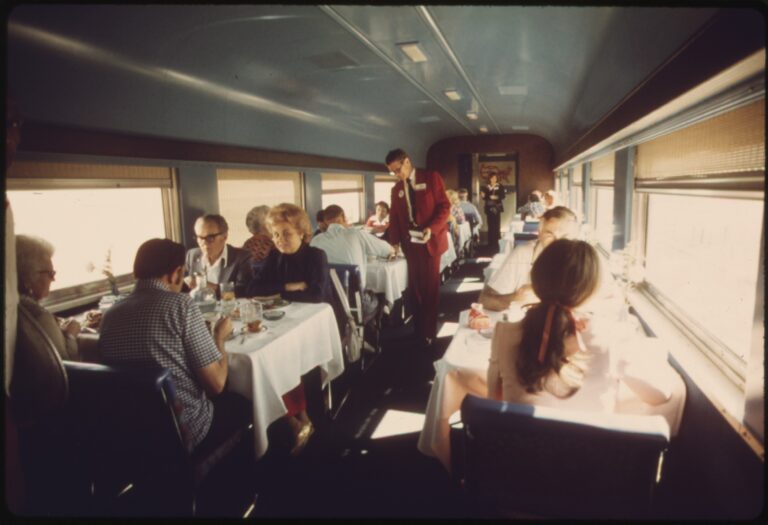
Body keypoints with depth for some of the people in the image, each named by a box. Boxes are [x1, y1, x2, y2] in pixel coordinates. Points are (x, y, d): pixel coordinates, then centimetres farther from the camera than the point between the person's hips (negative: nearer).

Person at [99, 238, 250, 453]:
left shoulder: (109, 316, -1)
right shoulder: (180, 304, -17)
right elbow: (216, 384, -16)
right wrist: (219, 336, 1)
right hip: (184, 431, -6)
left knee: (228, 399, 29)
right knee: (240, 404, 24)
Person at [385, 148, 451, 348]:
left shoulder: (431, 178, -2)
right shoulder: (396, 189, 13)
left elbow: (444, 206, -8)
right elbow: (394, 217, 14)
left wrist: (432, 229, -22)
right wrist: (395, 241, 1)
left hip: (430, 241, -4)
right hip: (410, 243, 4)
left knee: (430, 287, 2)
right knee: (415, 287, 5)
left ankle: (429, 331, 13)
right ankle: (418, 328, 14)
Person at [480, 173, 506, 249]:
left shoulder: (500, 187, 6)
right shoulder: (486, 187, 13)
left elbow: (503, 195, -3)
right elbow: (484, 197, 11)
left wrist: (496, 197, -17)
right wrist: (483, 195, -10)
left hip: (497, 207, -2)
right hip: (489, 208, 2)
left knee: (497, 224, -8)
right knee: (490, 225, -1)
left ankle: (497, 241, -5)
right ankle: (491, 242, 4)